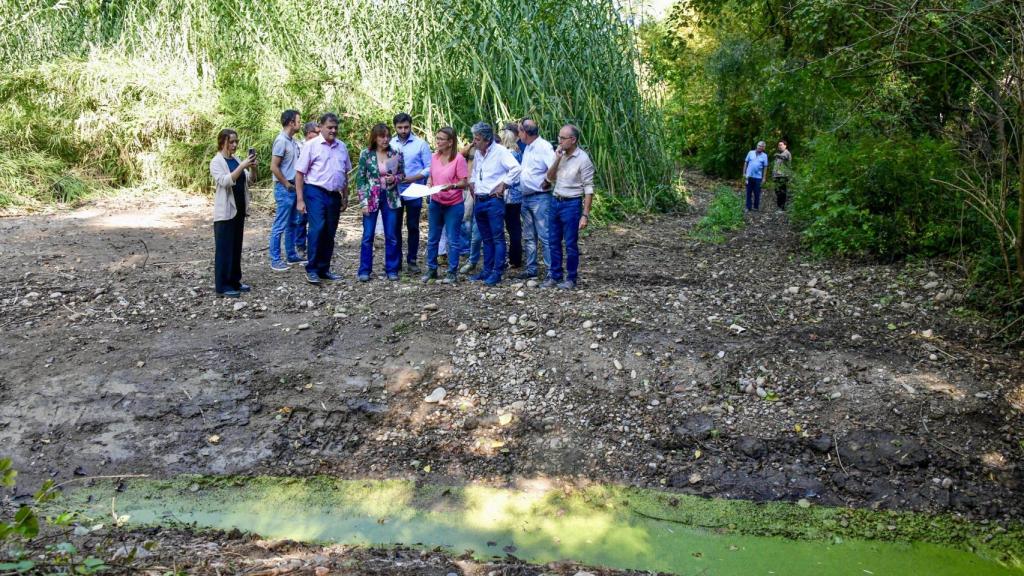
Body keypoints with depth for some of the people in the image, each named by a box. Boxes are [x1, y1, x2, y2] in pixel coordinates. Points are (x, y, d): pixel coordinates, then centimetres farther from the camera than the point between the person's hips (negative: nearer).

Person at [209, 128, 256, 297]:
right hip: (225, 211, -7)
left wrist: (252, 168, -10)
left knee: (236, 247, 12)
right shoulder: (216, 162, -10)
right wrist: (242, 166, -29)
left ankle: (234, 281, 20)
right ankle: (223, 285, 1)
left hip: (239, 209, 7)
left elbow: (250, 180, 10)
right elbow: (225, 181, -24)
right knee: (224, 248, -3)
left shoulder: (236, 160, 11)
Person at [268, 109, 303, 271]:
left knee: (291, 224, 16)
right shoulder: (281, 141, -16)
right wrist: (287, 184, -13)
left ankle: (291, 256, 26)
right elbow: (274, 167, -19)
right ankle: (275, 261, 1)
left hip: (293, 188, 9)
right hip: (284, 189, -9)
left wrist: (294, 185, 10)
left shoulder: (293, 141, 10)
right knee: (280, 226, -4)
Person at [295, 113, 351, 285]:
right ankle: (311, 270, -7)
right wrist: (300, 199, -9)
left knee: (330, 233, 9)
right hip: (316, 193, -5)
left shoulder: (342, 147, 11)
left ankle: (324, 269, 20)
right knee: (317, 229, -16)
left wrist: (345, 197, 18)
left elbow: (345, 174, 20)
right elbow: (300, 173, -4)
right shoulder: (311, 145, -4)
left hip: (334, 195, 5)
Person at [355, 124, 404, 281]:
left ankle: (392, 269, 15)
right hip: (371, 198, -2)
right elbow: (360, 179, -3)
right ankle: (365, 270, 10)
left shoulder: (396, 154, 1)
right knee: (368, 236, 2)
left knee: (391, 236, 5)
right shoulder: (366, 154, -5)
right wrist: (364, 202, -9)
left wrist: (394, 178, -11)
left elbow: (402, 174, 12)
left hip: (391, 198, 2)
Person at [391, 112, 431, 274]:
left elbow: (429, 168, -4)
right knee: (395, 227, 8)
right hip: (394, 192, 2)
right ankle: (396, 260, 18)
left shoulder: (421, 144, -3)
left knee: (413, 227, 4)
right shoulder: (390, 144, 3)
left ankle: (412, 260, 15)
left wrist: (414, 178, -16)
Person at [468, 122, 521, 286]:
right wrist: (472, 186, 13)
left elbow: (516, 168, -20)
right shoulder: (477, 153, 11)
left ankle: (496, 272, -3)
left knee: (497, 238, -4)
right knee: (486, 238, 13)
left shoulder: (500, 151, -12)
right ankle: (487, 269, 19)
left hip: (494, 200, -8)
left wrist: (503, 185, -16)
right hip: (479, 200, 8)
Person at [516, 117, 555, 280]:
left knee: (545, 236, -9)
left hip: (540, 198, -10)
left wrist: (546, 183, -14)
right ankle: (531, 269, 23)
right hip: (526, 198, 10)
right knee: (529, 236, 14)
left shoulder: (544, 147, -14)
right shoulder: (527, 148, 14)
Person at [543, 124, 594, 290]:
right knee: (554, 242, 11)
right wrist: (557, 160, -8)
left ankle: (571, 278, 13)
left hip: (571, 204, -6)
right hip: (555, 201, 6)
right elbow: (550, 178, 8)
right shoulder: (560, 155, 7)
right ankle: (555, 276, 22)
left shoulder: (583, 159, -13)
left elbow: (589, 189, -13)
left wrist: (585, 215, -17)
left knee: (571, 244, 1)